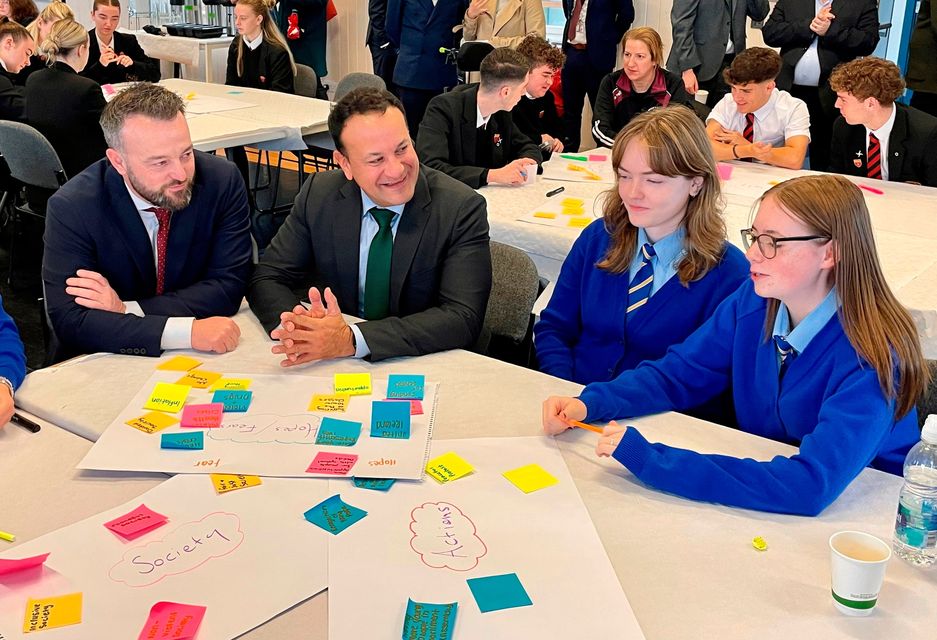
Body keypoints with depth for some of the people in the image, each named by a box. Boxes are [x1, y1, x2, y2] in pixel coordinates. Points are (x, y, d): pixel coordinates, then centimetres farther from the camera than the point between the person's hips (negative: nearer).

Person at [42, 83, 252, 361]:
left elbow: (229, 287, -10)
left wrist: (127, 310, -19)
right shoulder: (71, 208, -14)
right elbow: (70, 321, -20)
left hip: (203, 359, 1)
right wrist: (187, 331, -30)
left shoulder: (223, 181, -10)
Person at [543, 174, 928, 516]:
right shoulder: (753, 302, -8)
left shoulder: (873, 355, -27)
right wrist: (588, 403, -18)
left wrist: (652, 462, -39)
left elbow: (813, 484, -37)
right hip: (763, 481, 5)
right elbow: (677, 374, 1)